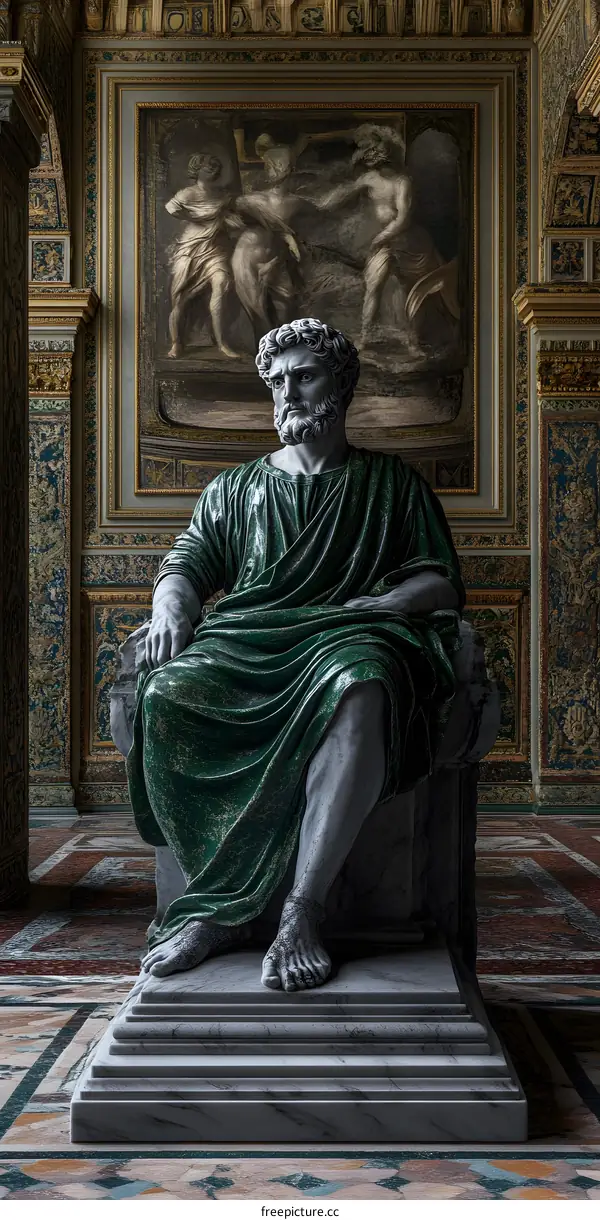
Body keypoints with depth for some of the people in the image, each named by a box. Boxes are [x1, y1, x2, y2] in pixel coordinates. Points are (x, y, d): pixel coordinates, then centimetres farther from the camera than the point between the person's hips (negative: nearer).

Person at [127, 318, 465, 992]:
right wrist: (171, 609, -5)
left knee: (359, 686, -42)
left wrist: (380, 603, -8)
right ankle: (222, 906, -28)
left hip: (348, 639, -2)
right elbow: (185, 565, 20)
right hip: (243, 645, 3)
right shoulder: (234, 488, 30)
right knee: (165, 694, -33)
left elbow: (442, 584, 14)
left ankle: (302, 911, -43)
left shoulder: (392, 483, 23)